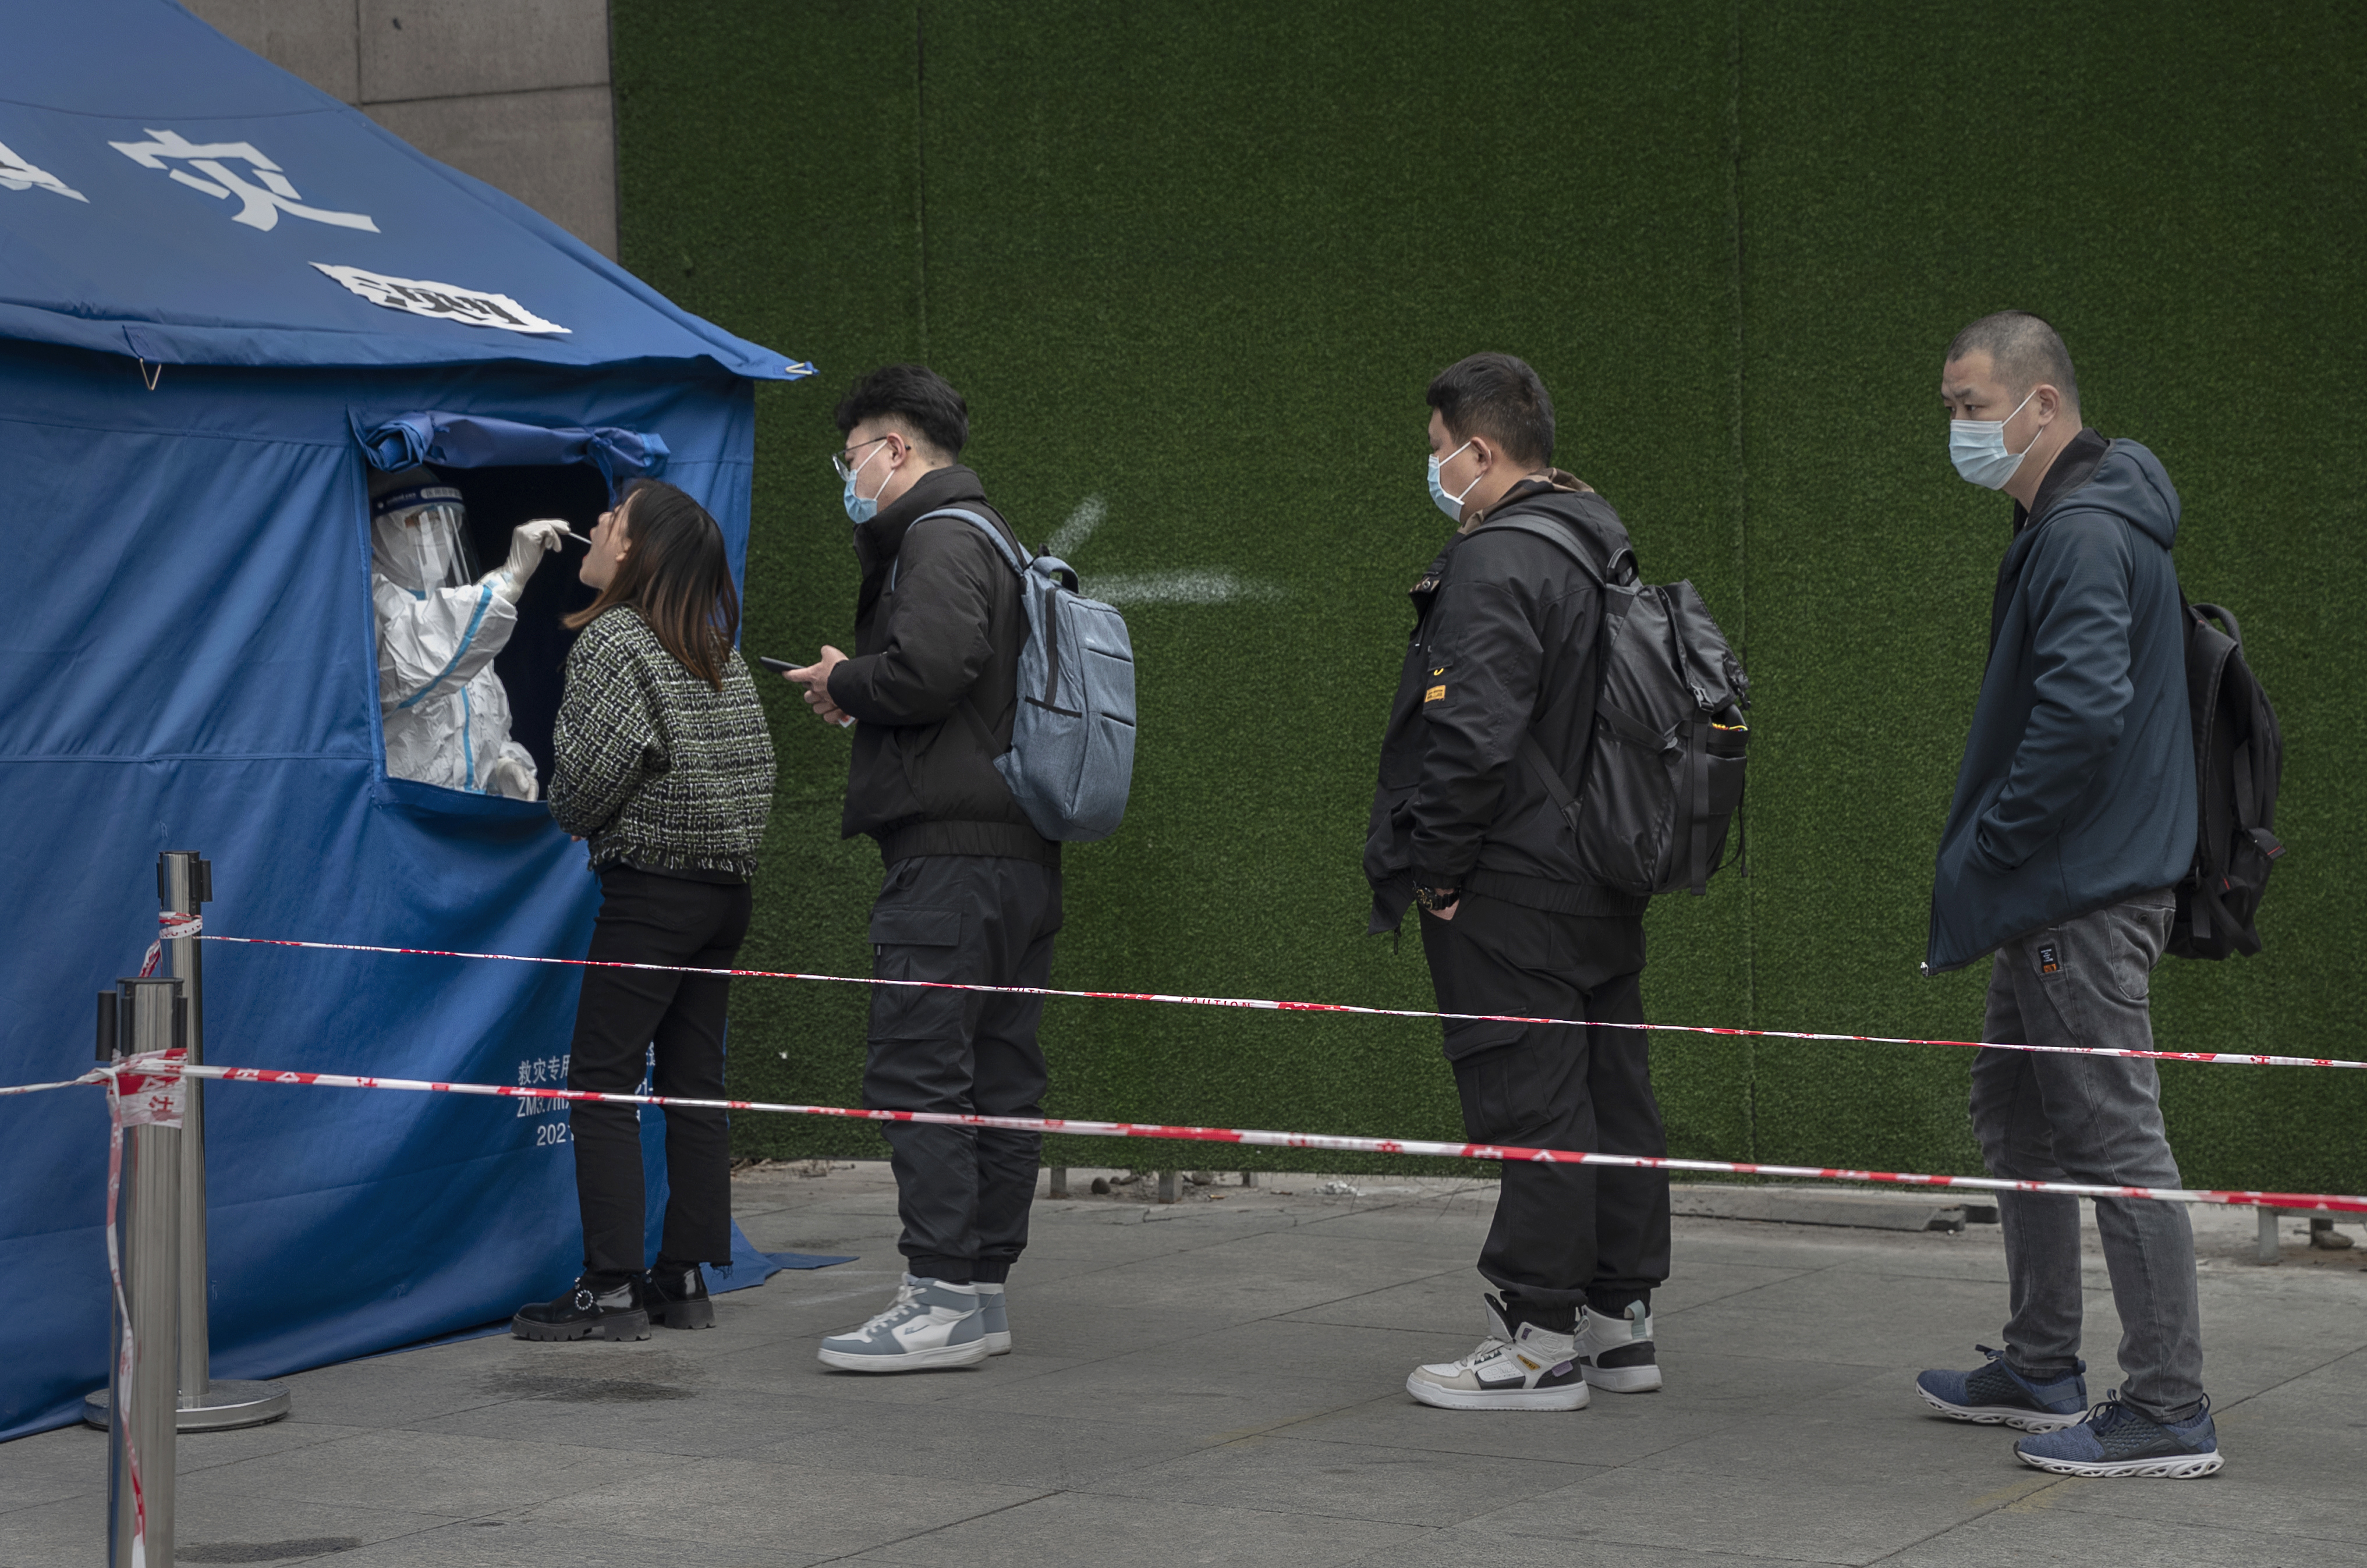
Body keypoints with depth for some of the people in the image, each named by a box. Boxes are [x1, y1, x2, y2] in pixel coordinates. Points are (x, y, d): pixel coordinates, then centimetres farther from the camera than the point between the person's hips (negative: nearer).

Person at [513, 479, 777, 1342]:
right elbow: (755, 763, 11)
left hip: (649, 892, -8)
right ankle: (684, 1279, 12)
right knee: (693, 1084, 10)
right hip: (728, 888, 8)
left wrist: (570, 816, 3)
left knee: (601, 1084, -4)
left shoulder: (612, 640, -10)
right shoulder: (718, 652, 13)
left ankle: (611, 1290, -7)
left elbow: (591, 773, -17)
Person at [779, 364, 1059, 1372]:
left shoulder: (941, 539, -8)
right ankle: (983, 1291, 14)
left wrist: (843, 682, -5)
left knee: (916, 1067, -10)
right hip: (1019, 856, 10)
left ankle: (941, 1298, -12)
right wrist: (857, 691, 13)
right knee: (998, 1077, 10)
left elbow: (928, 670, -23)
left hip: (951, 854, -10)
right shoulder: (994, 539, 24)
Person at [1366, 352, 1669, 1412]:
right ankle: (1621, 1319, 21)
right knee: (1611, 1092, 13)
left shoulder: (1495, 564, -17)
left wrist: (1432, 871, -15)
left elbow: (1472, 736, -25)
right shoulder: (1604, 550, 15)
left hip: (1513, 894, -10)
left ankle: (1538, 1342, -1)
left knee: (1530, 1107, -5)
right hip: (1605, 885, 10)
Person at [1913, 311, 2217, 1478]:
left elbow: (2081, 714, -28)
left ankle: (2169, 1412, -4)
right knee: (2016, 1116, 19)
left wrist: (1983, 853, -19)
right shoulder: (2063, 524, 17)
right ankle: (2041, 1370, 30)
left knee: (2114, 1139, -8)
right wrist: (1988, 861, 17)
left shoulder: (2086, 536, -18)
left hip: (2084, 897, -11)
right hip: (2059, 891, 11)